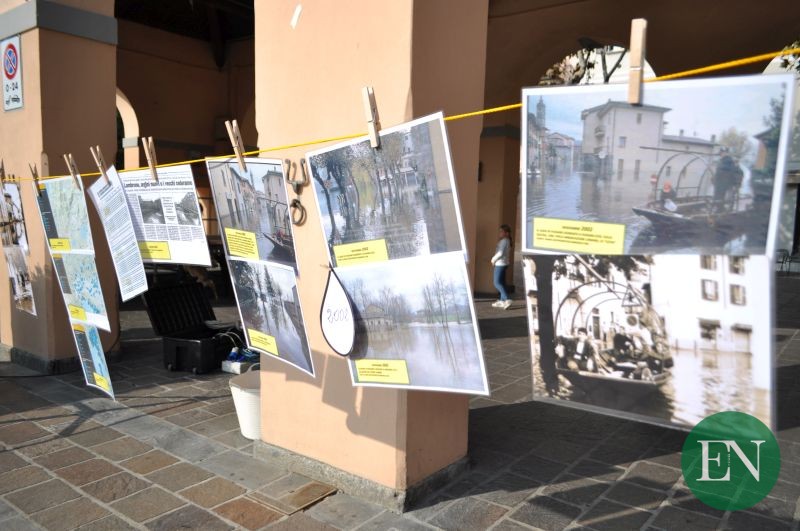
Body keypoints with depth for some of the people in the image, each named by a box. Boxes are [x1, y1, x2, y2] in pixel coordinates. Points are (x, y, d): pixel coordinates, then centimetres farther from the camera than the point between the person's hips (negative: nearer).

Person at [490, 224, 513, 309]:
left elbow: (500, 253, -21)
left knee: (497, 283, -10)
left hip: (500, 263, -10)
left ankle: (507, 299, -16)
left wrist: (493, 259, -9)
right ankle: (502, 301, 18)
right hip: (504, 263, 10)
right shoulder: (507, 241, 13)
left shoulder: (504, 241, -16)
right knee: (501, 282, 13)